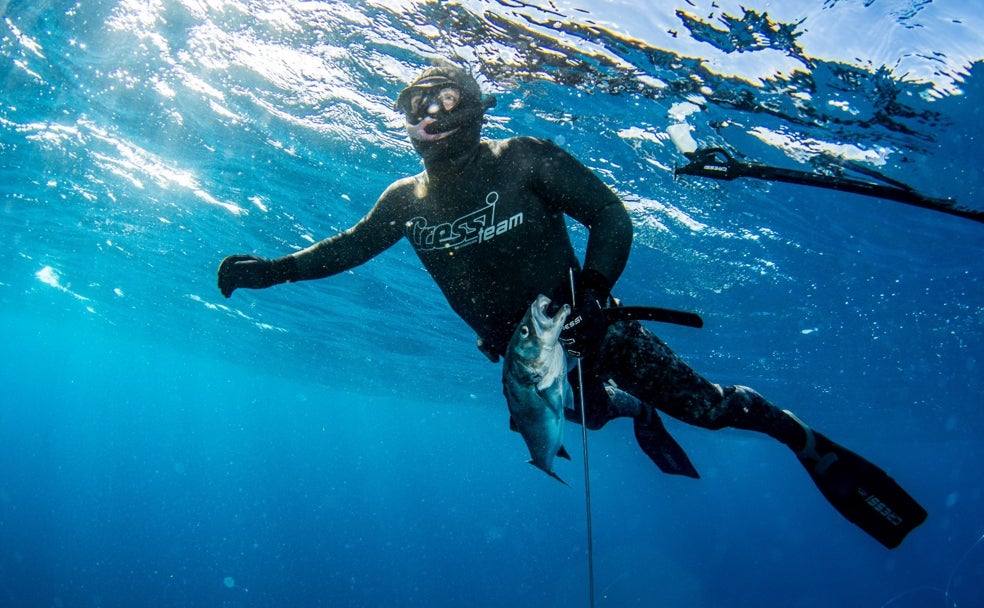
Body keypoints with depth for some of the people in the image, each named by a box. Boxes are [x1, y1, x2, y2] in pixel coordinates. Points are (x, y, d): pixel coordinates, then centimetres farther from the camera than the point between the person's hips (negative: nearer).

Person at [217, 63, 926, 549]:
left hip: (583, 322, -4)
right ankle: (635, 407, 50)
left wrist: (592, 291, -28)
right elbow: (351, 244, 10)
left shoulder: (523, 160, -15)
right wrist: (272, 268, 2)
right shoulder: (407, 200, -3)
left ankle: (811, 443, 18)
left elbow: (610, 214, -15)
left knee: (705, 404, -3)